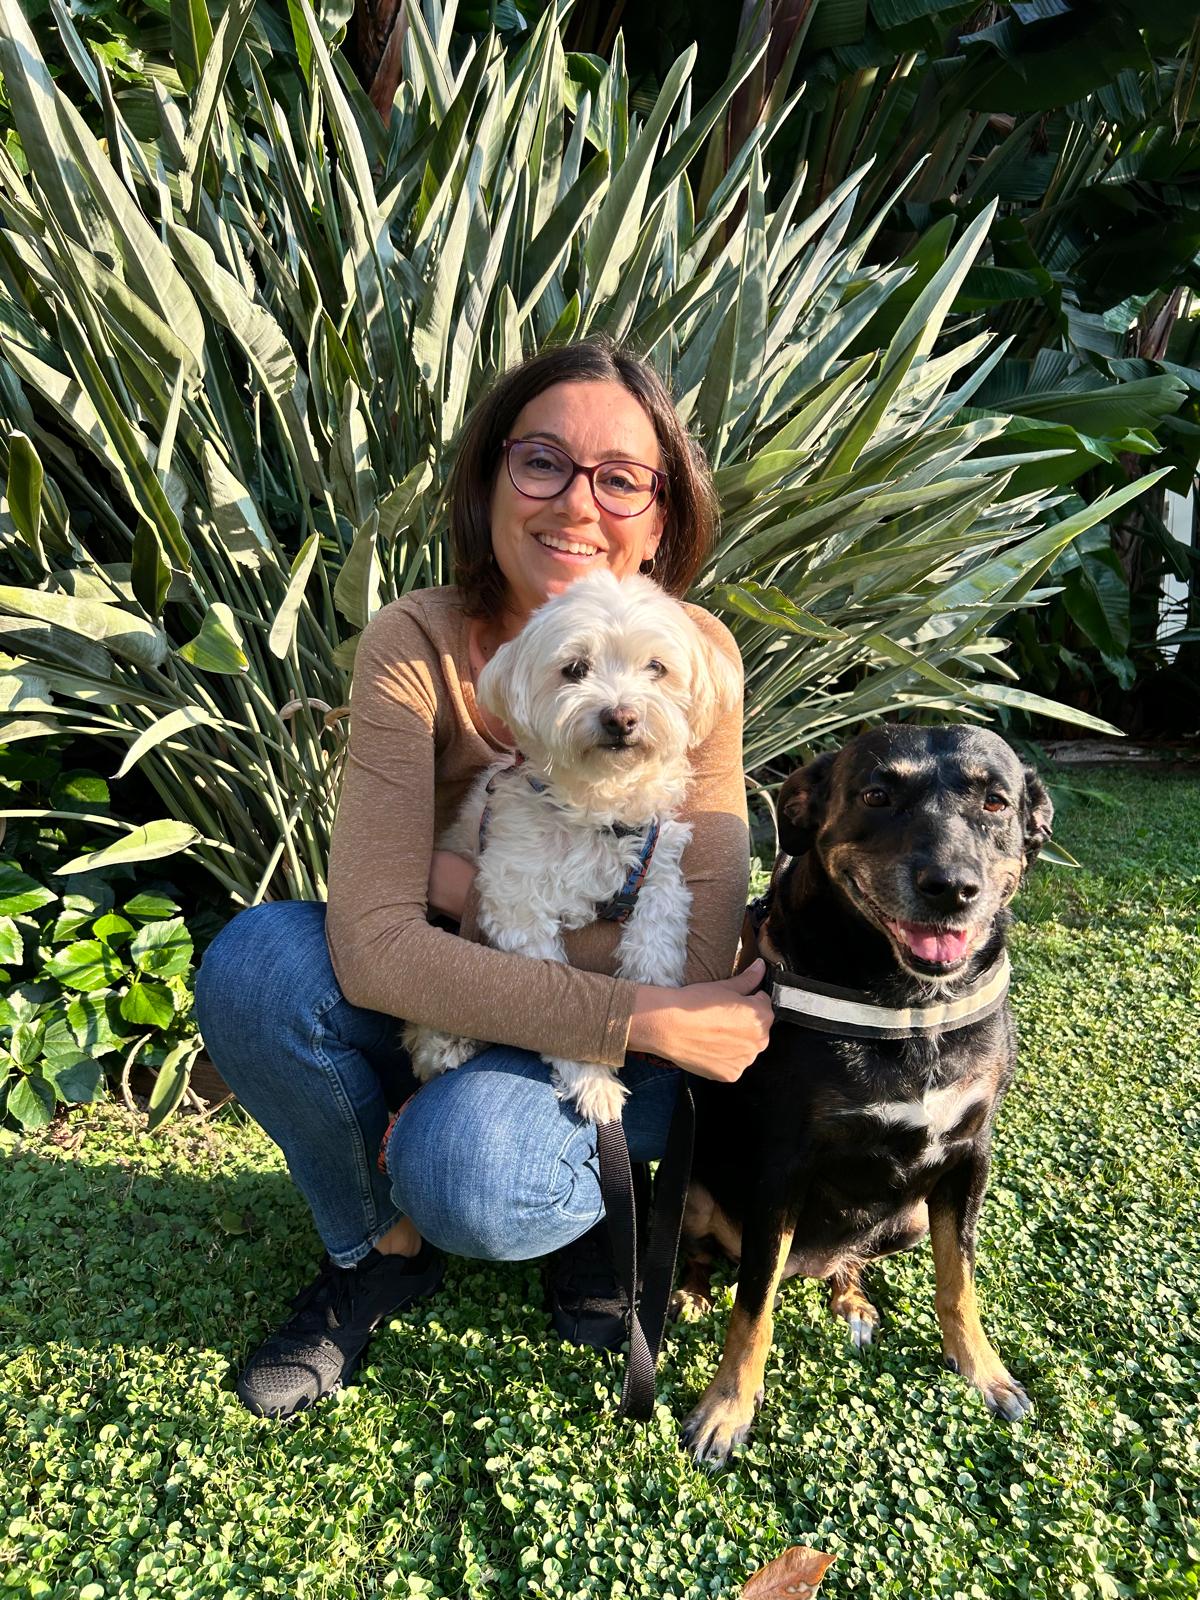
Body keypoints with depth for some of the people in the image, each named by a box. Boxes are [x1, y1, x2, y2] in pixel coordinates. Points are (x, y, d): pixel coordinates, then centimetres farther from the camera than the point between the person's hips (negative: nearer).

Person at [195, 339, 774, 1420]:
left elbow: (700, 953, -21)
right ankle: (378, 1248, 3)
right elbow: (373, 947, -28)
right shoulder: (418, 645, -17)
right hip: (447, 1011, 2)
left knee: (462, 1167, -32)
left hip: (609, 1056, -2)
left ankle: (591, 1199, 7)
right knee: (255, 960, -25)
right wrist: (644, 1015, -30)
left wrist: (471, 887, -21)